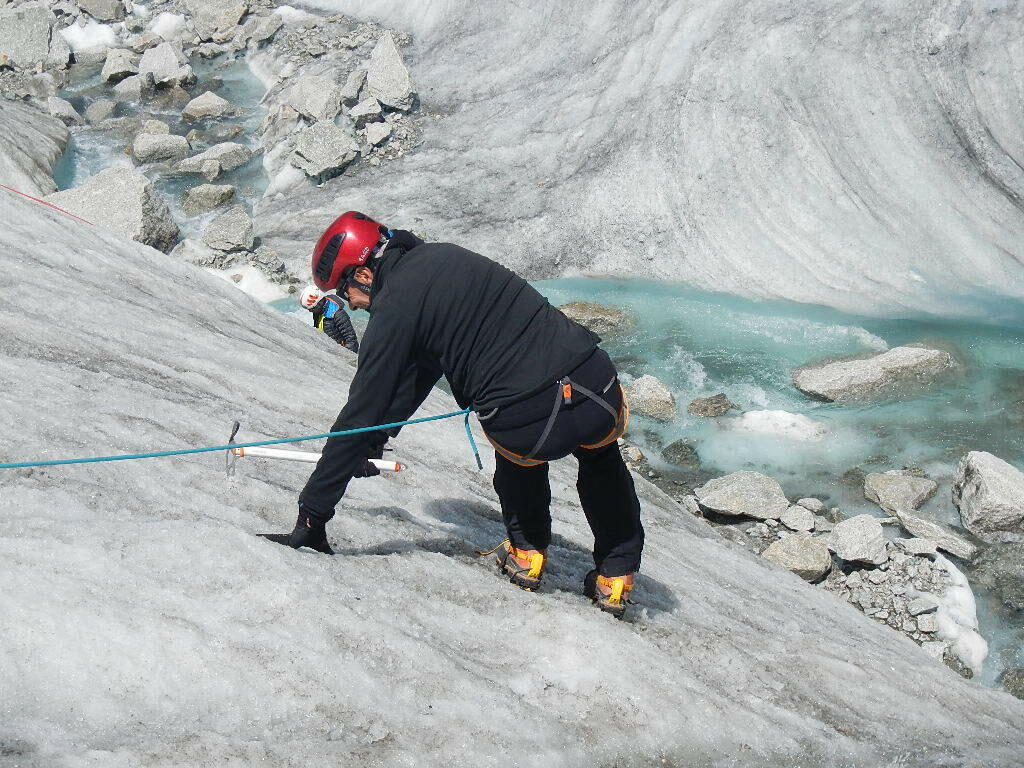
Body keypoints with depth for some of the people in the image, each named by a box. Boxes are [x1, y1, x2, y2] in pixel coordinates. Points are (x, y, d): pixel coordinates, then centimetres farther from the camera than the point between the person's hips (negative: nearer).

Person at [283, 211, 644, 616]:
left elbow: (361, 414, -1)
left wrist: (312, 513, 6)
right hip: (601, 394, 5)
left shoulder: (394, 308, -3)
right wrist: (378, 435, 42)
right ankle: (616, 575, 37)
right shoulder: (442, 256, 19)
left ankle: (526, 551, 38)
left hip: (531, 428, -5)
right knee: (601, 457, 38)